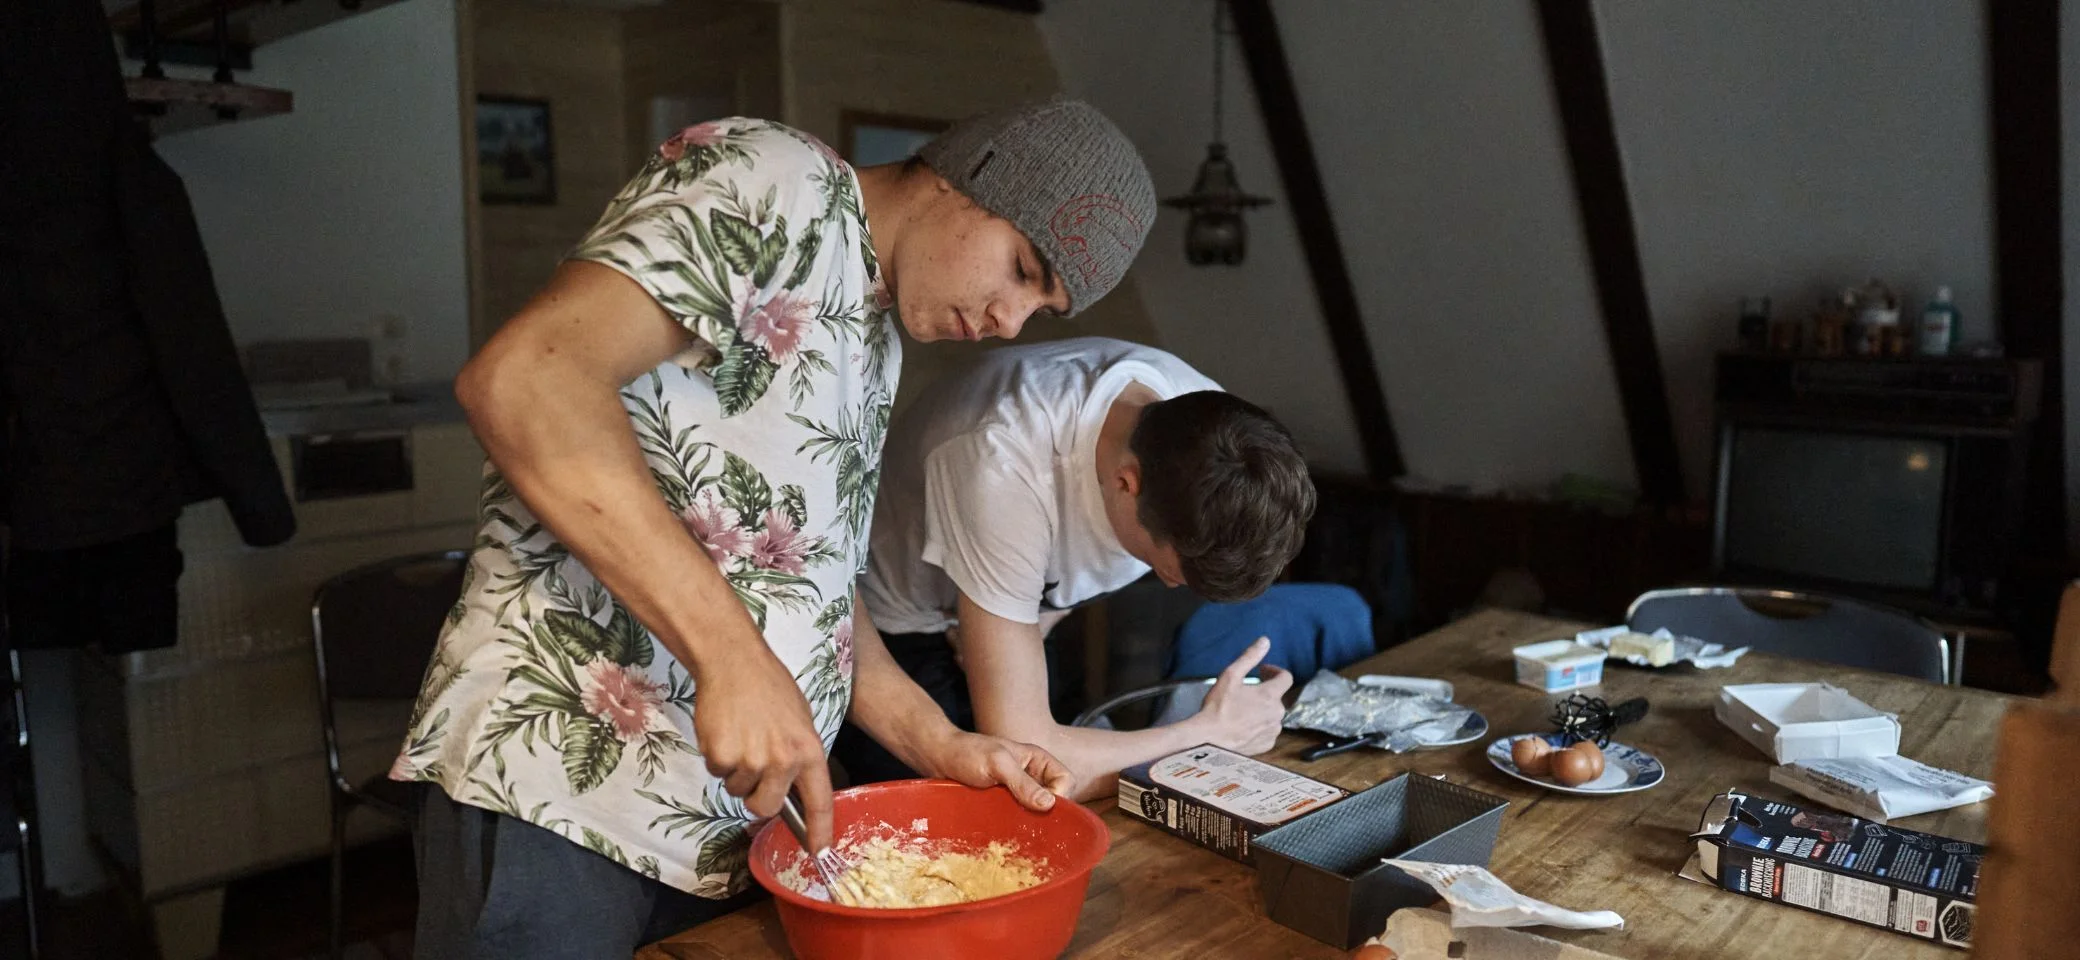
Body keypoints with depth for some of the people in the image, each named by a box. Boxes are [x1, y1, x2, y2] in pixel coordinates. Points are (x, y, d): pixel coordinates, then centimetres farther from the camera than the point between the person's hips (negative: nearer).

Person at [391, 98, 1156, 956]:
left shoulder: (874, 340, 16)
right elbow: (521, 377, -24)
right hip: (561, 797, -8)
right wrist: (734, 657, -29)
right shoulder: (778, 183, -10)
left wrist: (942, 747, 6)